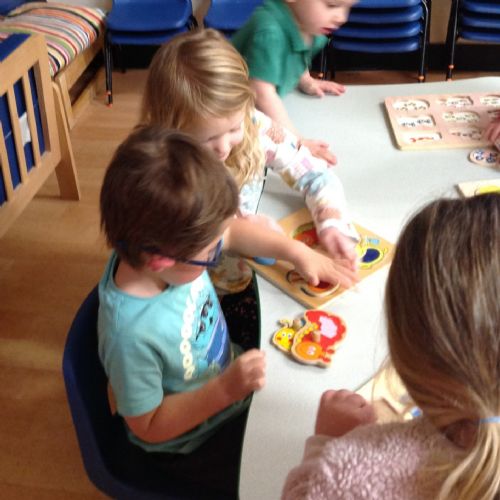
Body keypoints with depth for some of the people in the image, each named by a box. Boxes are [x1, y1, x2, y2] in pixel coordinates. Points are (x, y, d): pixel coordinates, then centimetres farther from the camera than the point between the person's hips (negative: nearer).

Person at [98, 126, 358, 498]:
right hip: (194, 445, -6)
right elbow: (148, 427, -27)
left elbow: (233, 230, -1)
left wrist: (298, 252, -9)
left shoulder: (160, 249, -23)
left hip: (230, 374, 7)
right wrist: (225, 390, -34)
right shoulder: (131, 334, -42)